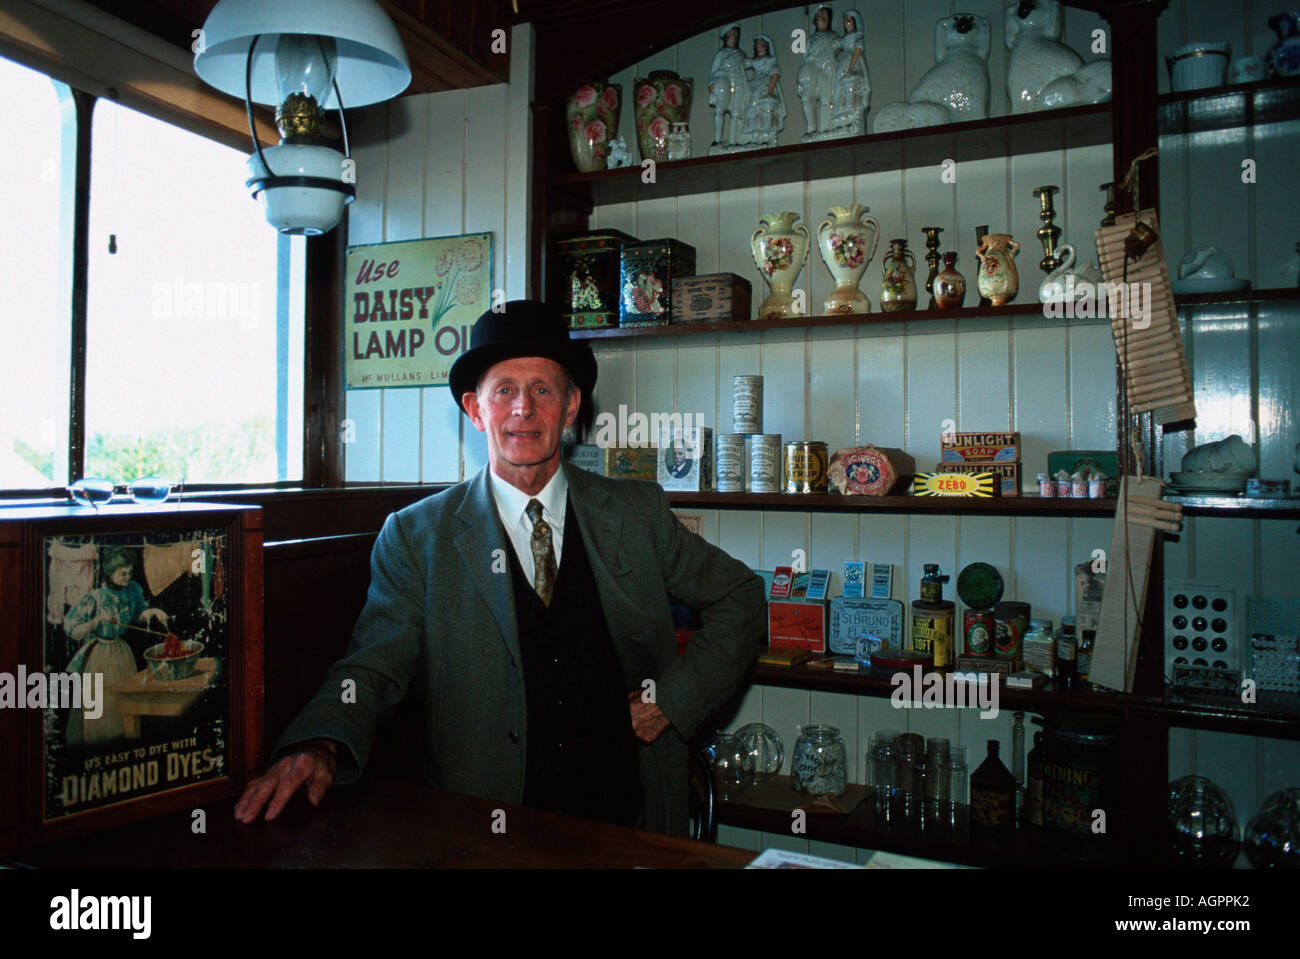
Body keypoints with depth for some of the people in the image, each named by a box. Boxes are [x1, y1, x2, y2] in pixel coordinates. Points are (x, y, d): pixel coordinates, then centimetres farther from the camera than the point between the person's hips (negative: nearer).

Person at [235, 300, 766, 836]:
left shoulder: (636, 514, 6)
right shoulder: (417, 537, 2)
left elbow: (740, 597, 14)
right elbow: (373, 667, -3)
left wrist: (674, 698, 1)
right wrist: (320, 746, -25)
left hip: (627, 813, 1)